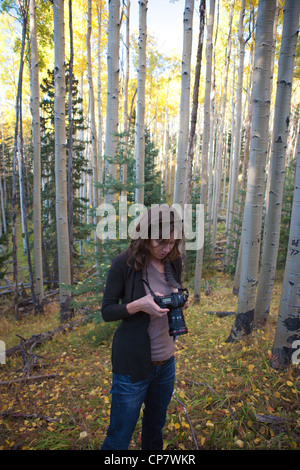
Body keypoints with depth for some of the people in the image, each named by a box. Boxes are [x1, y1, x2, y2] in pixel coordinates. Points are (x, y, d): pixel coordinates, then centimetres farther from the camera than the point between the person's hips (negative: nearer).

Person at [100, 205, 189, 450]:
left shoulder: (174, 261, -2)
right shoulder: (125, 262, -17)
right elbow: (106, 311, -11)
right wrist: (138, 305, -28)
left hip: (166, 361, 5)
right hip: (133, 363, -5)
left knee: (155, 429, 25)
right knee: (120, 437, 13)